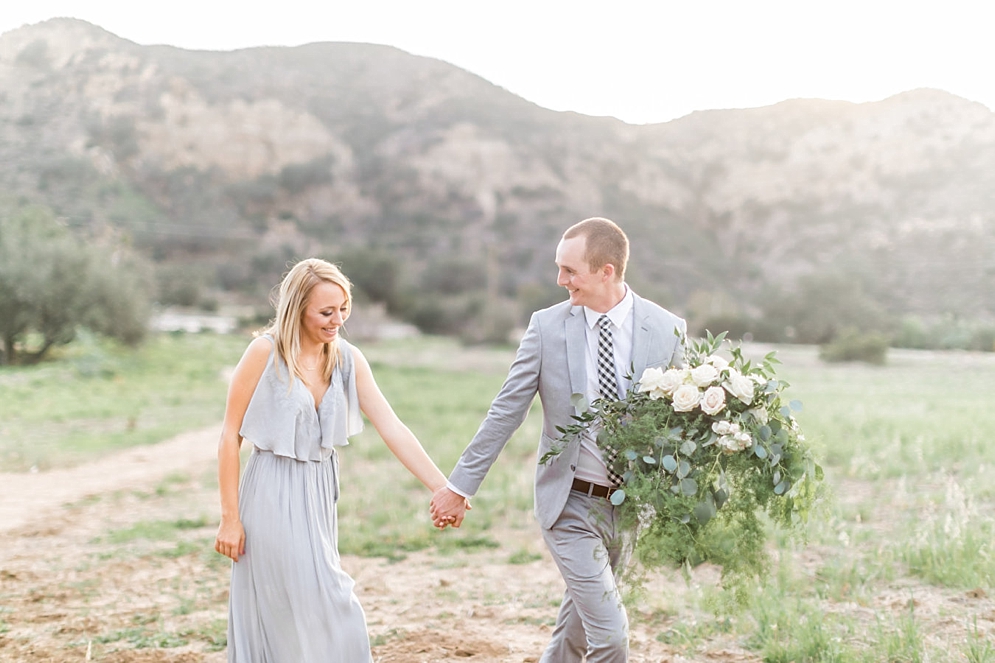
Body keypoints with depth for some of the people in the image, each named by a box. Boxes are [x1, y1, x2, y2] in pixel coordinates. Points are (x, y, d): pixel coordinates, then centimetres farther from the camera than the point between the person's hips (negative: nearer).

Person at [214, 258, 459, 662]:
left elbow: (392, 429, -4)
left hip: (319, 496, 5)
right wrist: (229, 518, -10)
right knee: (325, 613, -5)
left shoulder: (348, 360, 1)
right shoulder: (266, 352, -13)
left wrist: (443, 489, -12)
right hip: (273, 496, -5)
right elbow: (230, 438, -9)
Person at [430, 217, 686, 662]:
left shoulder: (666, 329, -6)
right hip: (571, 506, -2)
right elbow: (505, 412, -3)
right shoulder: (548, 326, -8)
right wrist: (460, 485, -3)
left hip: (631, 505, 2)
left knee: (580, 620, 19)